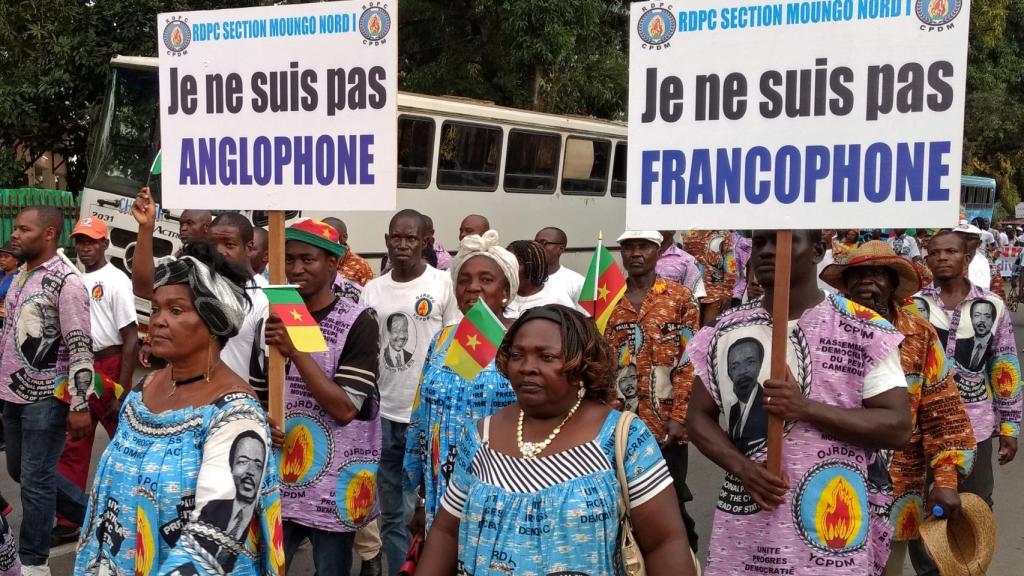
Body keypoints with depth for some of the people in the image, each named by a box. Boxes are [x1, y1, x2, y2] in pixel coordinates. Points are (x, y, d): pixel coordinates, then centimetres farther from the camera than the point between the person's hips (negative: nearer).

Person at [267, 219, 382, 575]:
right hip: (276, 481, 4)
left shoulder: (358, 323, -10)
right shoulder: (274, 319, 7)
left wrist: (295, 350, -22)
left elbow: (344, 408, -17)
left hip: (333, 488, -4)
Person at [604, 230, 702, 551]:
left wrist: (678, 417, -11)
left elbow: (690, 362, -5)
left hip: (665, 423, -3)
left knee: (669, 502, 4)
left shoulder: (680, 299, -1)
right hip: (620, 423, 3)